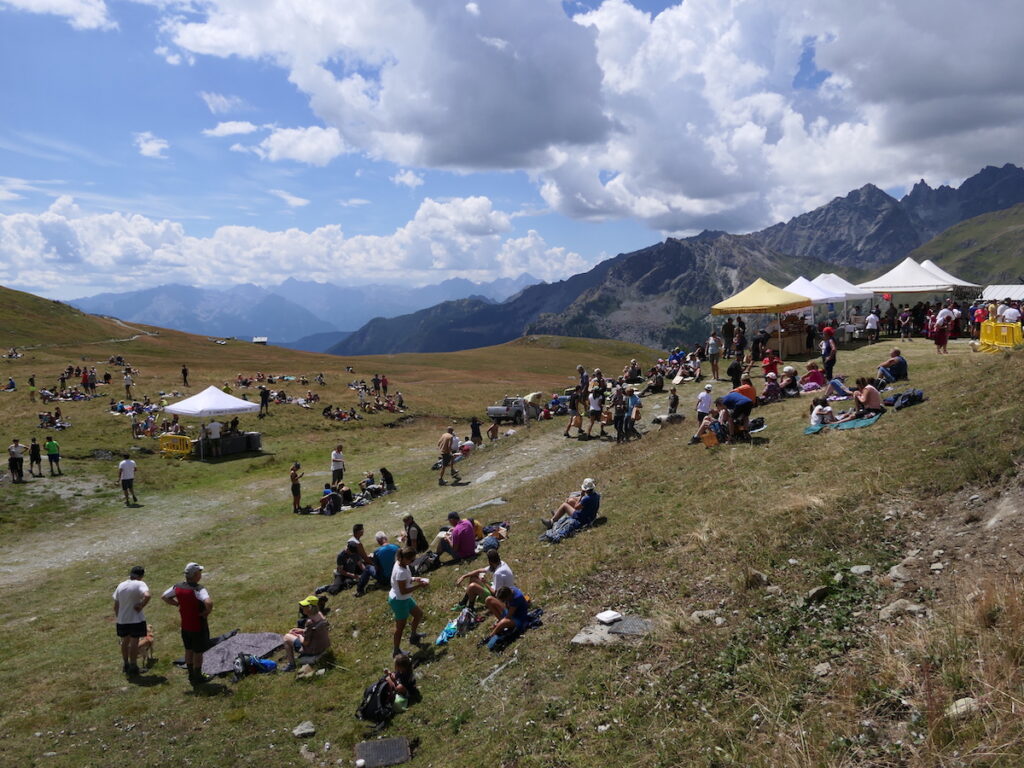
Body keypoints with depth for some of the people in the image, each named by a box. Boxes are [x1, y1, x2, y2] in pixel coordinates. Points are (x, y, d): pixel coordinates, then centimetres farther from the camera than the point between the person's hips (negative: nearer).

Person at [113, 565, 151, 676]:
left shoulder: (121, 585, 6)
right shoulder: (140, 584, -14)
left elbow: (116, 605, 11)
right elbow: (147, 596, -33)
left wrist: (117, 617, 22)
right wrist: (140, 606, -18)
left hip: (122, 620, 6)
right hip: (136, 619, -6)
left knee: (125, 642, 19)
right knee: (134, 642, 4)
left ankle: (126, 664, 32)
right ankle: (133, 666, 10)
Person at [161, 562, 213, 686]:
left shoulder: (177, 587, -5)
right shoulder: (198, 589, -27)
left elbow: (163, 597, 11)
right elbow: (209, 602, -43)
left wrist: (177, 604, 8)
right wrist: (207, 611, -23)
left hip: (185, 626, 7)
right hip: (198, 626, -6)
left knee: (189, 650, 22)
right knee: (198, 652, 11)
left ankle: (191, 675, 36)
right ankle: (197, 677, 24)